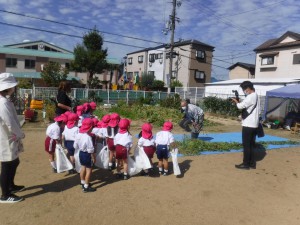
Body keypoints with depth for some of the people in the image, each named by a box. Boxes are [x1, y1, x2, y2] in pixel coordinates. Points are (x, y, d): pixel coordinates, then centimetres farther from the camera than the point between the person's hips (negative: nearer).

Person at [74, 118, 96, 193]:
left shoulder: (78, 135, -3)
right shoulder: (88, 137, -28)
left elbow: (75, 146, 7)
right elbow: (91, 150, -22)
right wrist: (94, 158, -12)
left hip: (81, 153, 8)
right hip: (87, 154, -8)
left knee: (83, 167, 23)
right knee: (89, 169, 4)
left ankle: (83, 182, 40)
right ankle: (86, 187, 12)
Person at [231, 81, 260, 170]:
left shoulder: (250, 97, -17)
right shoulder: (255, 96, 16)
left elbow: (241, 106, -22)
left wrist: (236, 101, -4)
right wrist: (238, 102, 1)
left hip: (248, 125, -10)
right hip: (253, 125, 10)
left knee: (246, 145, -1)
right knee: (251, 145, 15)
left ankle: (246, 164, 7)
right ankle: (252, 163, 22)